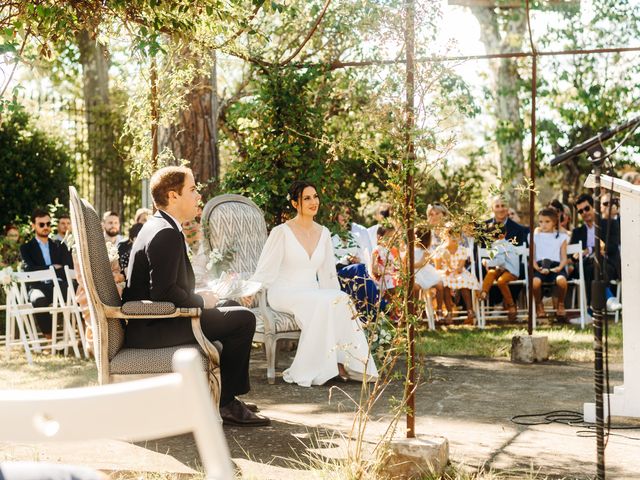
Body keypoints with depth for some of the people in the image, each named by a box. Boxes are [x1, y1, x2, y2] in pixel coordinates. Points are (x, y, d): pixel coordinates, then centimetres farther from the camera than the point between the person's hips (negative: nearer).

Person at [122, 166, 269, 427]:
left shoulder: (156, 226, 14)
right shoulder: (167, 233, -19)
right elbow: (164, 293, -26)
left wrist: (200, 297, 8)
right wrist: (201, 301, -10)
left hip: (146, 323, 11)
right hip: (152, 329, -11)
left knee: (233, 310, 23)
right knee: (243, 319, -12)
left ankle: (227, 396, 25)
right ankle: (225, 403, -1)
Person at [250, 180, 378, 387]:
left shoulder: (323, 233, 11)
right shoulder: (282, 232, -6)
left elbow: (328, 275, 16)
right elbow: (265, 271, -7)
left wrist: (338, 298, 4)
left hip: (313, 294, 5)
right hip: (284, 294, -5)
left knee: (342, 300, -27)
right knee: (323, 303, -33)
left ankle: (340, 359, -23)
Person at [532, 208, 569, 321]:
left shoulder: (561, 236, 16)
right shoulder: (535, 236, 17)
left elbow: (564, 257, 9)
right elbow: (532, 257, 9)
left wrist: (559, 267, -12)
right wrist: (538, 268, -12)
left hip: (556, 266, 0)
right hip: (540, 266, 0)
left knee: (561, 280, -35)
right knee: (535, 282, -35)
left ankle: (560, 304, -4)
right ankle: (539, 305, -4)